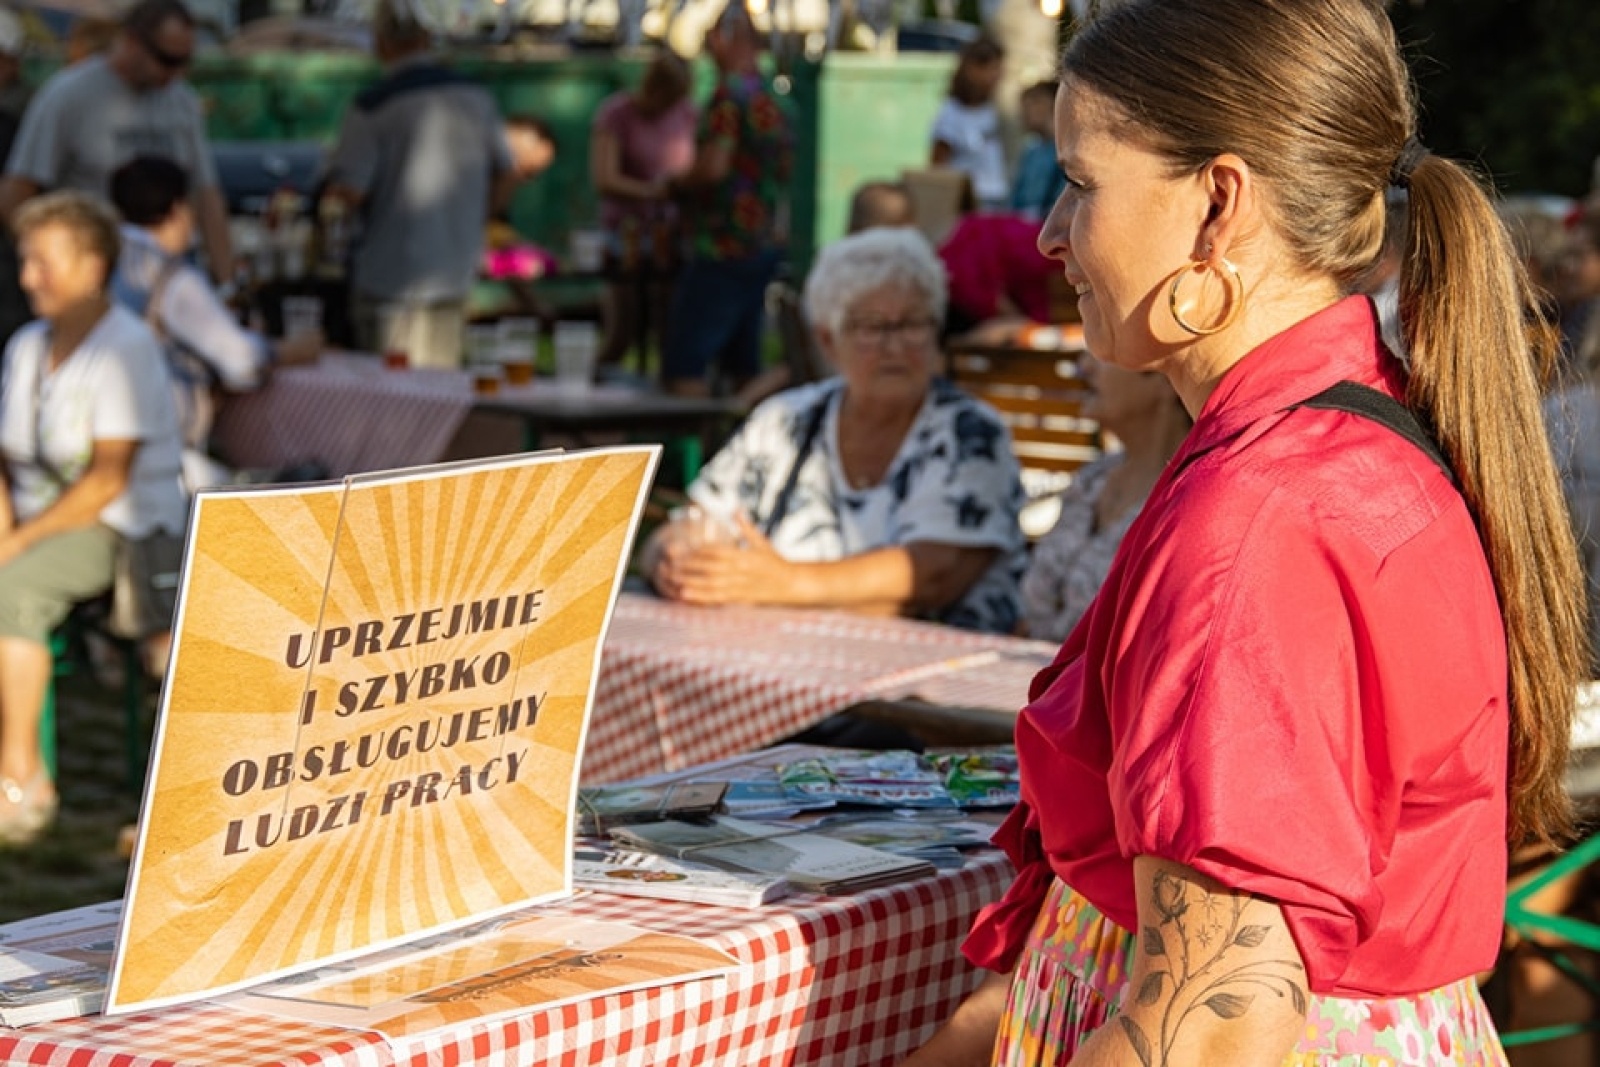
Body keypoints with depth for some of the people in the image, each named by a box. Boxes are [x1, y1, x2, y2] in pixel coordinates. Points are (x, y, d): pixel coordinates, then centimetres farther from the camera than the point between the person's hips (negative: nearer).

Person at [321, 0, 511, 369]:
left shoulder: (372, 107, -13)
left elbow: (347, 192, -16)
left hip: (390, 276, -5)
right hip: (456, 273, 5)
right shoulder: (477, 97, 4)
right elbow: (505, 176, 14)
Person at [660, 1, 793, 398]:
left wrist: (676, 184, -3)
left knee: (683, 364, -10)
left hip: (722, 249, -9)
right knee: (743, 362, 13)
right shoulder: (771, 97, 13)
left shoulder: (730, 94, -14)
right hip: (766, 243, 9)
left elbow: (713, 167, -23)